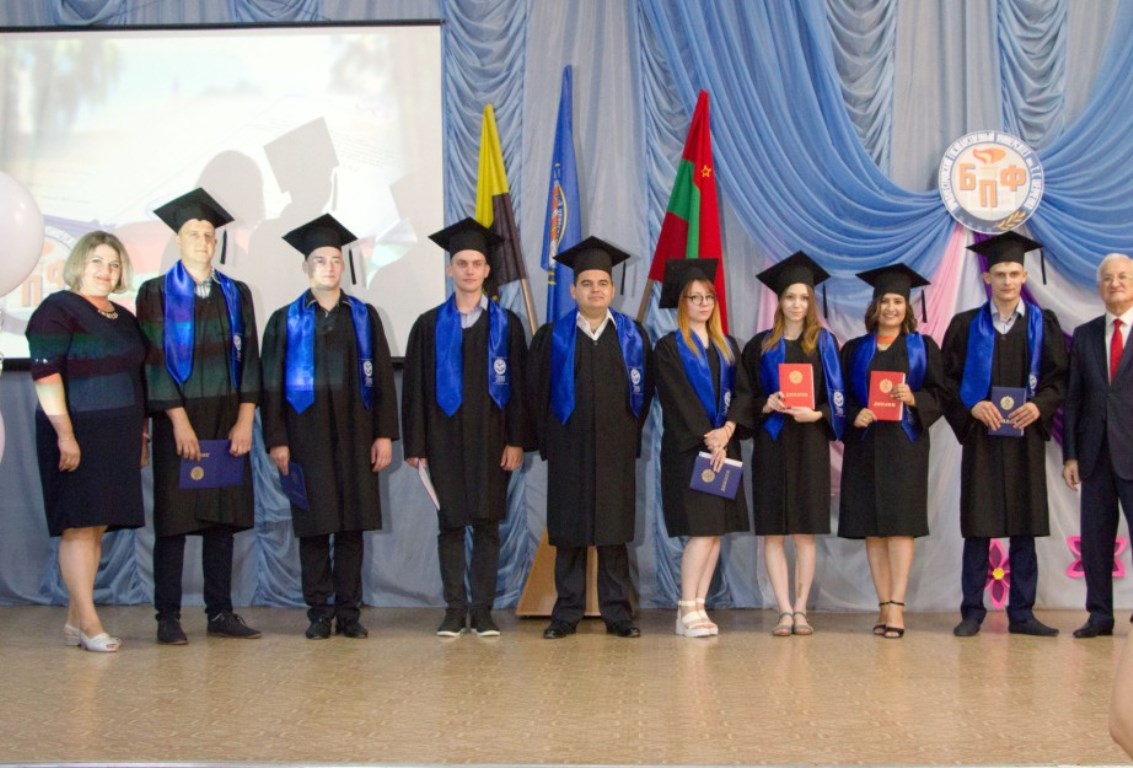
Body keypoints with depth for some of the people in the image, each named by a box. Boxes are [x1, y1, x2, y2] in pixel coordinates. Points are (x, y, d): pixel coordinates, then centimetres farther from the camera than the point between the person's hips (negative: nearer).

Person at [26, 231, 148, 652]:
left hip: (117, 439, 7)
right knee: (80, 526, -5)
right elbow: (45, 373, -15)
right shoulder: (58, 310, -7)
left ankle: (74, 620, 15)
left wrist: (141, 434, 16)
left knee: (96, 527, 8)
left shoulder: (124, 319, 15)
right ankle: (88, 623, -2)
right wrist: (65, 435, -21)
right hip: (76, 438, -7)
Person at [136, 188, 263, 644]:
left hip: (228, 421, 3)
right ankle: (168, 618, 4)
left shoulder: (236, 294, 9)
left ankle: (220, 612, 12)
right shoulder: (156, 293, 0)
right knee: (174, 519, -2)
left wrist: (245, 420, -4)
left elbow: (249, 358, 6)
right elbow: (155, 361, -6)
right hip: (178, 419, -3)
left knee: (224, 518, 5)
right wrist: (179, 421, -14)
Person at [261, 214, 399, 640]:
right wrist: (276, 440, -6)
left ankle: (349, 612, 9)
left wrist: (384, 434, -1)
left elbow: (382, 378, 6)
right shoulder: (285, 321, 5)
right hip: (307, 436, -1)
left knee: (352, 524, 2)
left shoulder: (364, 317, 9)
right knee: (314, 524, 0)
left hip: (354, 435, 1)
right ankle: (320, 612, 8)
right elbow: (272, 385, 2)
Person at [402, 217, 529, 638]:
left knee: (487, 524, 2)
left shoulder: (506, 324, 5)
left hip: (490, 438, 0)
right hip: (445, 438, 0)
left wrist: (516, 441, -5)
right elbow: (414, 388, 4)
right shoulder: (430, 325, 5)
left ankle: (483, 611, 8)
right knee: (450, 524, 3)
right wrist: (416, 445, -1)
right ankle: (455, 610, 10)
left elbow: (518, 385, 3)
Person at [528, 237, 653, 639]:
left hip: (616, 451, 1)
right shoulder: (552, 337, 3)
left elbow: (643, 391, 11)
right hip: (568, 451, -1)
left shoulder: (632, 336, 7)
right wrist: (548, 440, 2)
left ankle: (617, 613, 9)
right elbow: (537, 393, 5)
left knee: (614, 531, 3)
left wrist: (630, 436, 6)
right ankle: (566, 614, 9)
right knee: (569, 532, 2)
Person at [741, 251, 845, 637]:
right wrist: (767, 405, -14)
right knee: (774, 532, -3)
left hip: (810, 444, 0)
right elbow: (747, 398, 6)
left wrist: (816, 414, -13)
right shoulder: (760, 346, 6)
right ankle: (785, 610, 1)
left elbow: (837, 398, 5)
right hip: (772, 445, 0)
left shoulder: (825, 344, 7)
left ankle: (800, 609, 6)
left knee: (805, 532, 1)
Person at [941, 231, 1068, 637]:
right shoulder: (966, 325, 5)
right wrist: (972, 407, -14)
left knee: (1024, 527, 3)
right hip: (981, 436, -1)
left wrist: (1039, 406, -14)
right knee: (978, 527, 0)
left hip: (1025, 436, 1)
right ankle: (972, 612, 6)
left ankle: (1021, 613, 9)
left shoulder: (1043, 324, 8)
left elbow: (1059, 377, 4)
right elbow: (948, 379, 2)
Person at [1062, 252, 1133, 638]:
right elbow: (1073, 398, 9)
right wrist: (1070, 454, 4)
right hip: (1095, 453, 4)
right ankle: (1100, 615, 15)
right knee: (1095, 538, 7)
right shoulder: (1084, 335, 11)